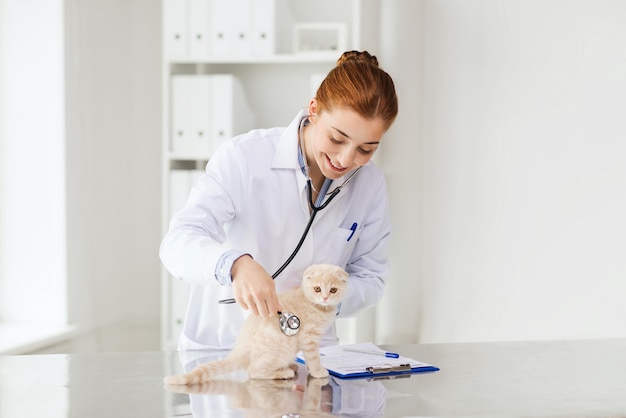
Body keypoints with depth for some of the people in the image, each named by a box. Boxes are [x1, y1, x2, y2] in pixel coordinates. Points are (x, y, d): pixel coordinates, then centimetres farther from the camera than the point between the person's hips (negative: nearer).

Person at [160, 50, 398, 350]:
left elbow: (370, 278, 6)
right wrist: (235, 264, -41)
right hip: (219, 349, -3)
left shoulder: (370, 185, -1)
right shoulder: (243, 157, -14)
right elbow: (177, 243, -20)